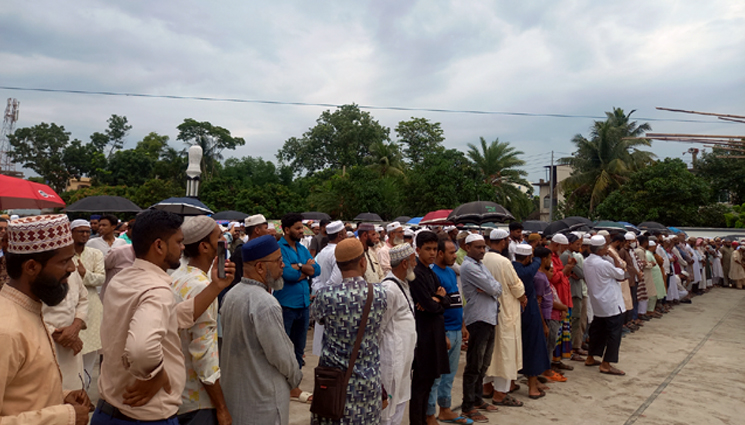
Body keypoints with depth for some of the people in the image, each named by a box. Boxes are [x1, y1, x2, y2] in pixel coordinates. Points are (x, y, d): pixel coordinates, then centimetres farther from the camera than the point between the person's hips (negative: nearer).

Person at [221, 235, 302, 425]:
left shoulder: (230, 295, 0)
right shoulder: (266, 304, -27)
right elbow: (282, 356, -21)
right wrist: (295, 379, -1)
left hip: (233, 391, 8)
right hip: (262, 398, -8)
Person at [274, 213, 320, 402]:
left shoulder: (302, 248, 12)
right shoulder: (278, 248, -10)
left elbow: (316, 270, 2)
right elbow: (287, 274, -21)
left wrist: (298, 267, -13)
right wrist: (306, 269, -6)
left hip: (303, 304, 8)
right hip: (285, 305, -8)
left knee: (298, 348, 16)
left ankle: (293, 387, 28)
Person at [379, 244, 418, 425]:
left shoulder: (403, 284, 10)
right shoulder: (389, 289, -21)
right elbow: (377, 328, -18)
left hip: (404, 357, 10)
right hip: (392, 358, -9)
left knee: (400, 402, 20)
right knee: (388, 409, 3)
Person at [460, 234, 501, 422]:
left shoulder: (481, 265, 16)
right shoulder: (469, 267, -14)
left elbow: (498, 289, 10)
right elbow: (493, 288, -17)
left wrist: (491, 289, -10)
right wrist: (493, 287, 4)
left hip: (490, 318, 9)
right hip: (478, 319, -9)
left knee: (483, 364, 18)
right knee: (474, 366, -1)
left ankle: (477, 399, 31)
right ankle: (468, 407, 9)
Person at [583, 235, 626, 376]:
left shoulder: (587, 262, 2)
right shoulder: (604, 264, -23)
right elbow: (621, 275, -8)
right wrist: (615, 259, -3)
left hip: (598, 304, 9)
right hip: (611, 304, -8)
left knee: (597, 330, 18)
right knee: (614, 333, 1)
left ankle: (590, 358, 27)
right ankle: (606, 364, 4)